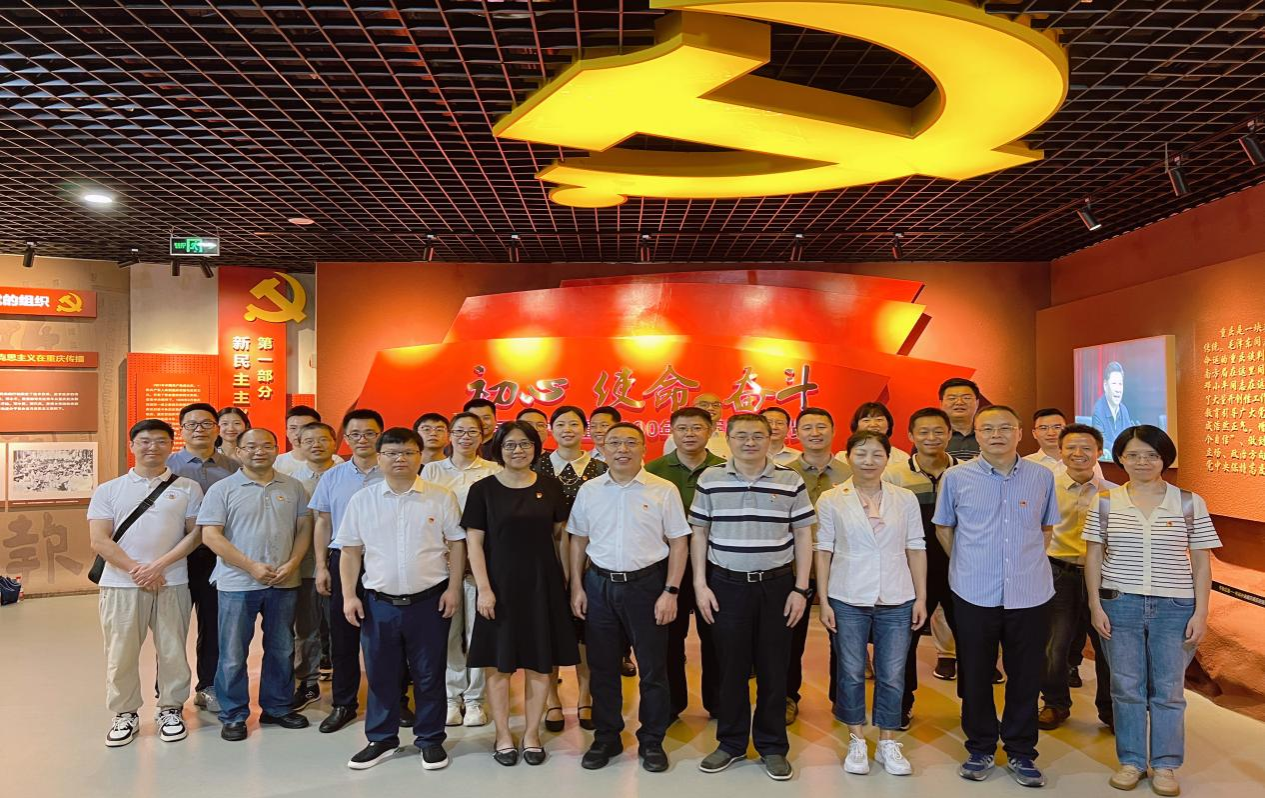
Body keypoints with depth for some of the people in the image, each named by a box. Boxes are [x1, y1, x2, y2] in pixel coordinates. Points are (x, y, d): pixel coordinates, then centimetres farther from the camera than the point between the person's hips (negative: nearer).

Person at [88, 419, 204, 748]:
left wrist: (159, 565, -10)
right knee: (121, 654, 6)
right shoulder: (108, 490, 7)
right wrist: (135, 569, -10)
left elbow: (195, 534, 1)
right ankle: (125, 714, 23)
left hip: (172, 584, 0)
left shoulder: (187, 488, 6)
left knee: (172, 651, 5)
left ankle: (171, 709, 21)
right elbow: (99, 540, 0)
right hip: (121, 584, 1)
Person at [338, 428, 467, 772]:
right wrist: (349, 595, 1)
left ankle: (430, 739, 25)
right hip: (378, 602, 2)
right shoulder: (361, 500, 3)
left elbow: (456, 544, 2)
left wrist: (454, 587, -4)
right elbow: (351, 551, 7)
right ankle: (381, 739, 30)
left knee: (429, 674, 9)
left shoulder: (441, 497, -2)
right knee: (380, 674, 13)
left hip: (429, 600, -1)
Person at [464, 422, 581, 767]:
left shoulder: (550, 487, 3)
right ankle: (503, 735, 22)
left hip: (543, 584, 2)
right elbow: (474, 542, -3)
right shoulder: (483, 489, -2)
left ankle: (532, 734, 23)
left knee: (540, 662, 7)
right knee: (498, 662, 6)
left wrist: (566, 579, 4)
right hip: (500, 584, -1)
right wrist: (484, 588, -10)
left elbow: (560, 536, 9)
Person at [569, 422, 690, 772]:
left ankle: (652, 741, 25)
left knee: (653, 667, 7)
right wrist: (577, 587, 6)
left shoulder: (663, 490, -6)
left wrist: (670, 592, -8)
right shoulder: (589, 491, 3)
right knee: (602, 666, 12)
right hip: (599, 583, 3)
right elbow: (578, 541, 10)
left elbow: (678, 543, -3)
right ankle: (605, 738, 30)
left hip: (646, 584, -2)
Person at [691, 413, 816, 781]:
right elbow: (699, 534, 5)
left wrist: (801, 589, -2)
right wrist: (700, 585, 0)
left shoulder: (791, 481, -1)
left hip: (776, 585, 0)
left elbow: (803, 535, 2)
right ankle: (731, 742, 25)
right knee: (731, 667, 9)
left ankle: (772, 746, 24)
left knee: (773, 669, 8)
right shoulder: (710, 479, 0)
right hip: (727, 585, 0)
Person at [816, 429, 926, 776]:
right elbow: (823, 551, 0)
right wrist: (823, 600, -4)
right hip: (848, 600, -1)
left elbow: (916, 549, 6)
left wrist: (921, 597, 3)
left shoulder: (905, 499, 3)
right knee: (851, 672, 8)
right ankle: (857, 742, 25)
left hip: (896, 601, 1)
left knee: (892, 675, 7)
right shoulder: (831, 500, -2)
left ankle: (888, 743, 25)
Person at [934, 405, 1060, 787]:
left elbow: (1046, 528, 16)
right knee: (975, 676, 9)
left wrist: (1027, 561, 8)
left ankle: (1021, 752, 27)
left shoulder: (1042, 476, 2)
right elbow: (943, 528, 10)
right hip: (974, 596, -1)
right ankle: (980, 749, 27)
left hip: (1030, 594, 1)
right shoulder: (956, 477, -2)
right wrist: (969, 566, 7)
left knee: (1026, 677, 10)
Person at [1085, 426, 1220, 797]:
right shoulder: (1105, 502, 1)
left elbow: (1201, 561, 2)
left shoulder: (1190, 503, 0)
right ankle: (1131, 761, 22)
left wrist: (1200, 612, -2)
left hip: (1175, 608, 0)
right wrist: (1096, 606, -2)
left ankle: (1165, 765, 22)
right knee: (1126, 687, 8)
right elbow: (1093, 557, 3)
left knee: (1168, 690, 7)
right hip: (1119, 606, 1)